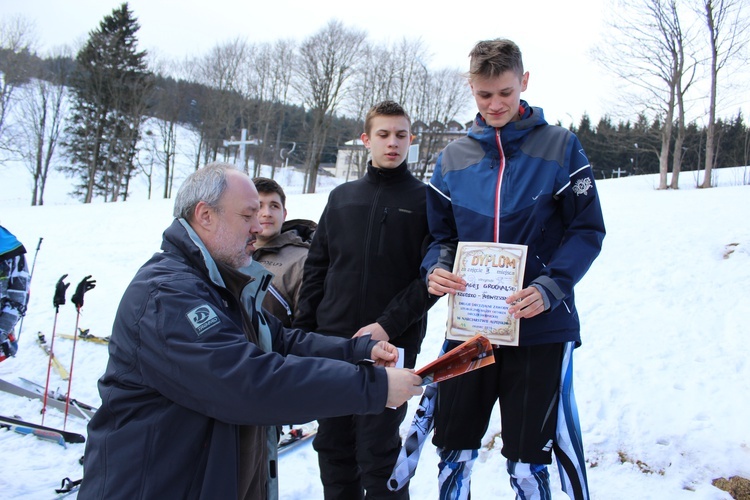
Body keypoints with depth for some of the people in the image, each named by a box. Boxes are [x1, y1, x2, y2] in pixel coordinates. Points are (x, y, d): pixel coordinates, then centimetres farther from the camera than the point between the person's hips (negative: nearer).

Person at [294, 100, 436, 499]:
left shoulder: (425, 200, 0)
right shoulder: (341, 197, 12)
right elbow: (316, 268, 13)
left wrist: (388, 325, -15)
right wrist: (303, 331, 7)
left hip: (392, 344, -4)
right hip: (330, 342, 4)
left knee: (377, 451, 0)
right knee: (332, 444, 13)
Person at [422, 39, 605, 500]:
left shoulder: (560, 146, -2)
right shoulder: (453, 157, 7)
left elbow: (587, 230, -2)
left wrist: (550, 287, -18)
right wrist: (437, 270, -10)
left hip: (541, 327, -3)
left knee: (528, 462, 7)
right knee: (453, 452, 11)